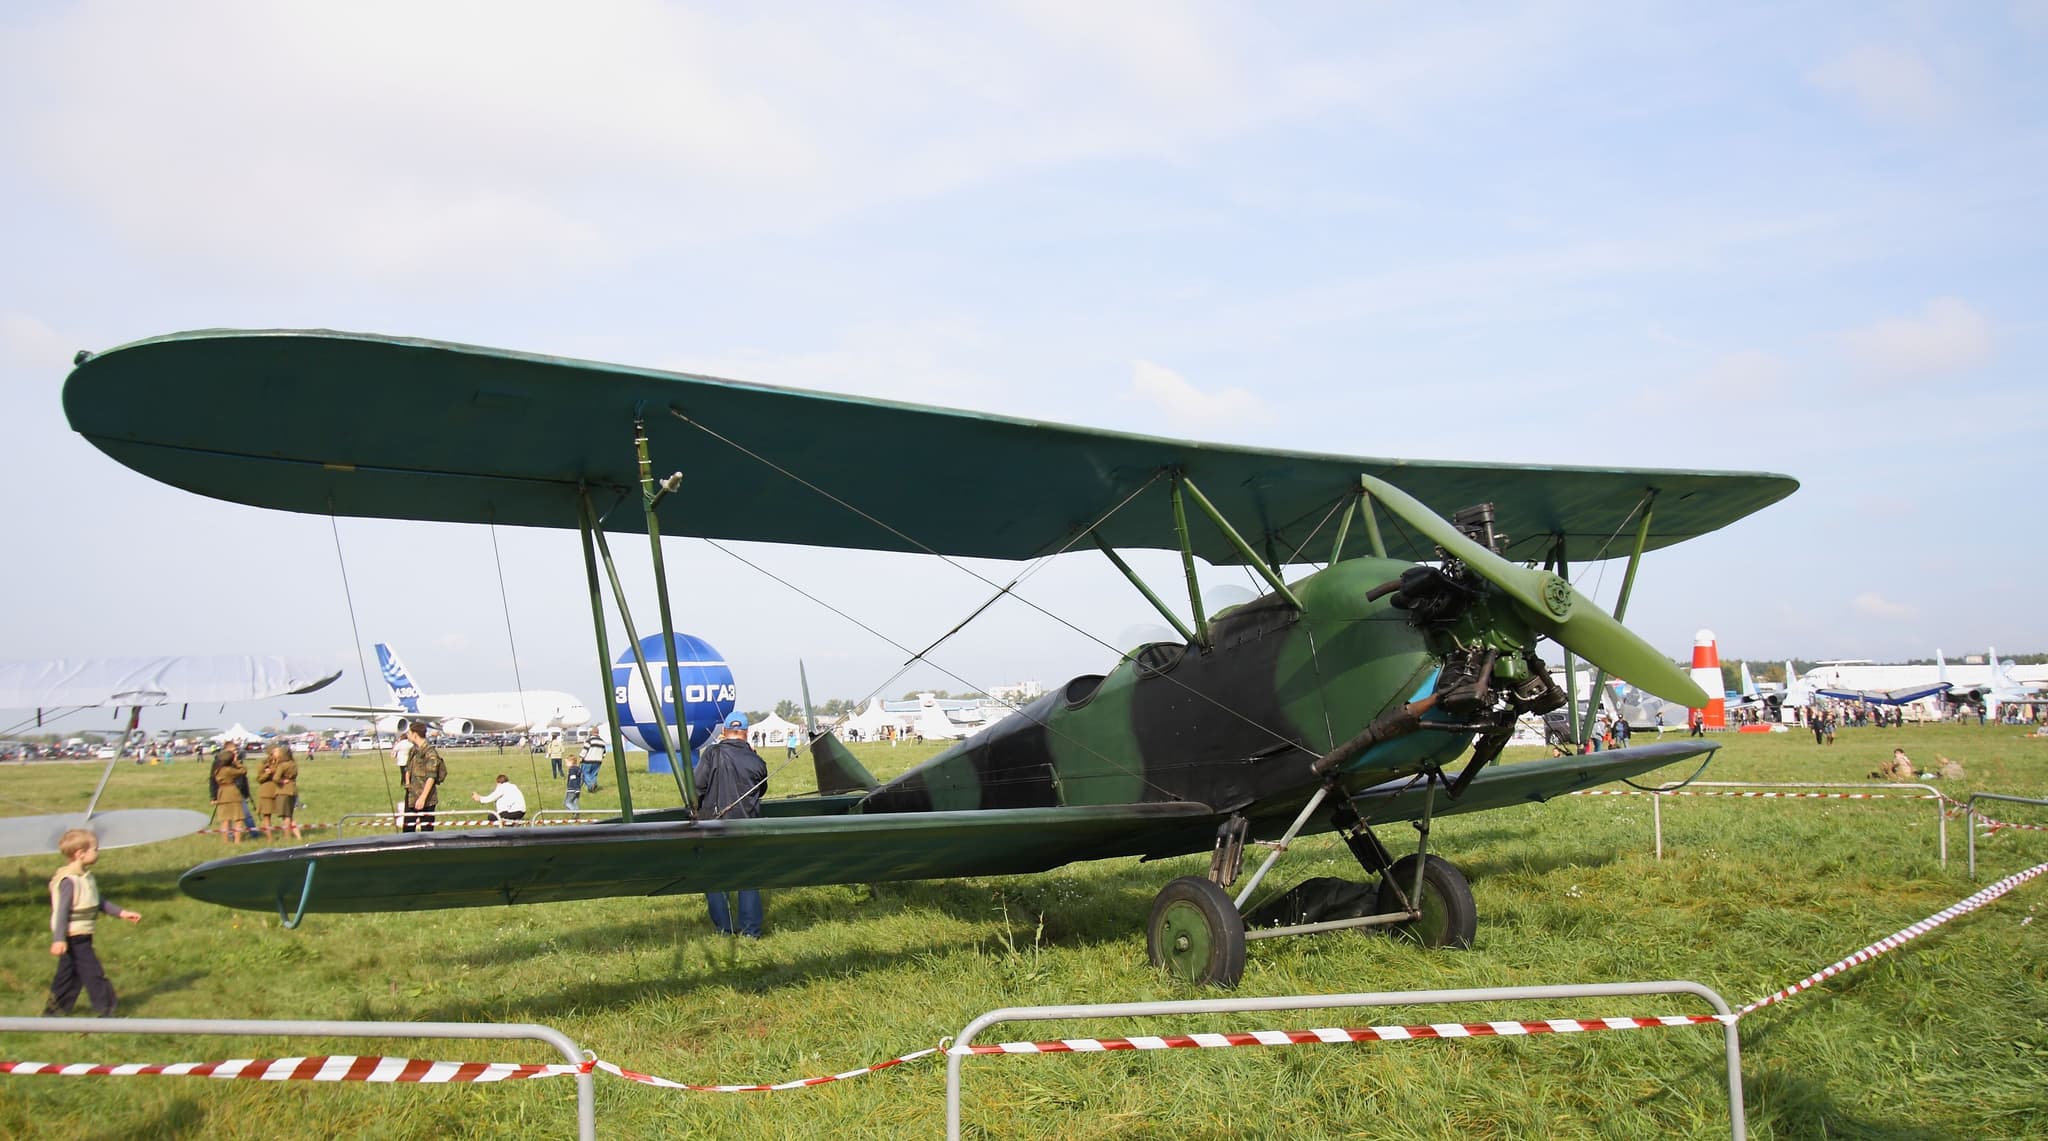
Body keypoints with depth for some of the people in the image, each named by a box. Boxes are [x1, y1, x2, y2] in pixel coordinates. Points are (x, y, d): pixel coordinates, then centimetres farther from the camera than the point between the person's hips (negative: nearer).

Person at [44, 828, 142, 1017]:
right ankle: (105, 1012, 0)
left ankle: (53, 1012, 25)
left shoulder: (85, 877, 11)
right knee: (93, 973, -5)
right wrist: (59, 939, -29)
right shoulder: (69, 881, -20)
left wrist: (121, 912, 19)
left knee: (70, 976, 16)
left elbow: (98, 902, 20)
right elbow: (62, 911, -24)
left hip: (82, 937, 10)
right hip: (74, 938, -10)